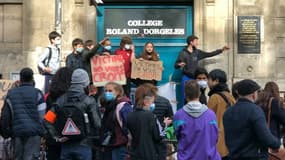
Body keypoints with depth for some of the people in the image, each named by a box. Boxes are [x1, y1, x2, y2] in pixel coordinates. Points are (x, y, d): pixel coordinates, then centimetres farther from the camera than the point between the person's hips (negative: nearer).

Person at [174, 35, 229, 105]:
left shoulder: (197, 52, 8)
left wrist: (221, 50, 14)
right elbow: (176, 65, -9)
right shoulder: (183, 53, -8)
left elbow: (209, 54, 15)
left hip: (194, 78, 5)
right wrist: (179, 65, -33)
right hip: (186, 78, -5)